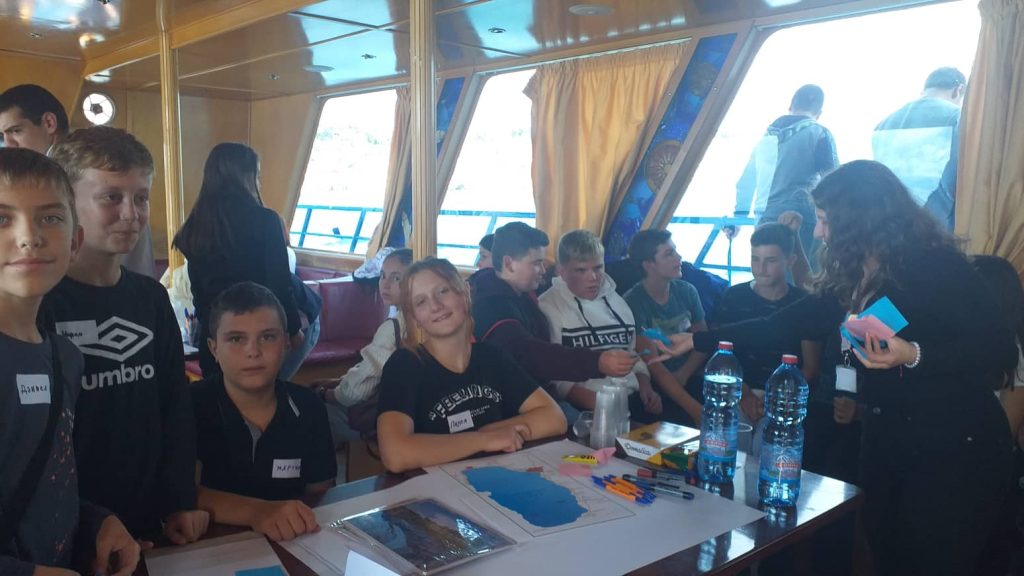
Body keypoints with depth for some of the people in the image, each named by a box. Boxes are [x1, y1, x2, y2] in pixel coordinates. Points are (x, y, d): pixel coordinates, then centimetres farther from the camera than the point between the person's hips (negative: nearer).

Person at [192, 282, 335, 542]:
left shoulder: (309, 408, 0)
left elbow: (320, 495, 6)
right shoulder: (190, 407, -8)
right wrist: (256, 511, -34)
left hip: (292, 544, 2)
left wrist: (301, 520, -15)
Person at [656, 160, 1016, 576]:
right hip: (885, 438, 7)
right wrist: (697, 340, 10)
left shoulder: (936, 266, -16)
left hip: (954, 448, -7)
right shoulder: (850, 277, 6)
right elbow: (786, 323, 10)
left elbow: (1000, 353, -17)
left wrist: (913, 355, -32)